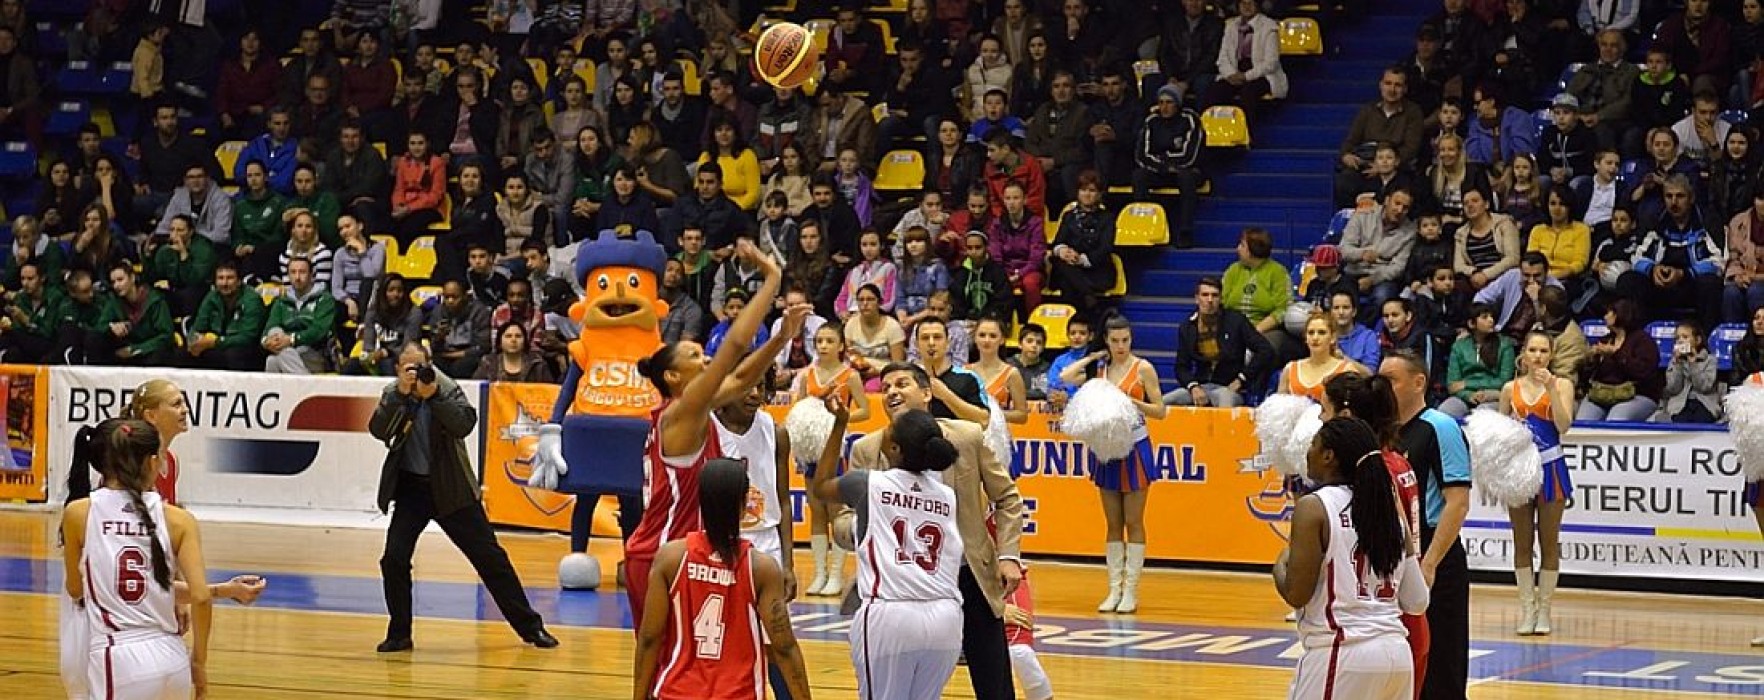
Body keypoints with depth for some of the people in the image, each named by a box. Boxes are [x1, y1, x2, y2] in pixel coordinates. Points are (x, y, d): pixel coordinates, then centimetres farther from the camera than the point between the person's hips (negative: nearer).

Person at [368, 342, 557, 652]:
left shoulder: (449, 390, -4)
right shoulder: (392, 395, 0)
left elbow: (464, 425, -19)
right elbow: (378, 430, -16)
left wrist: (433, 395, -25)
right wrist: (401, 393, -24)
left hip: (451, 488, -1)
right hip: (411, 487, 1)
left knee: (490, 556, 1)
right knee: (394, 559, -11)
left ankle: (529, 626, 9)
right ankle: (399, 634, 5)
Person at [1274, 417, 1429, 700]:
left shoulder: (1313, 507, -6)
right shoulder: (1390, 508, 11)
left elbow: (1297, 594, -10)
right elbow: (1416, 601, 10)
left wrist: (1279, 565, 10)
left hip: (1341, 655, -6)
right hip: (1396, 653, 6)